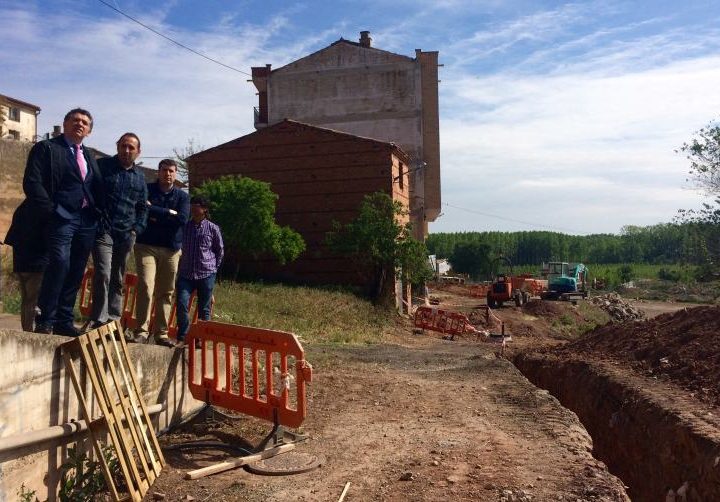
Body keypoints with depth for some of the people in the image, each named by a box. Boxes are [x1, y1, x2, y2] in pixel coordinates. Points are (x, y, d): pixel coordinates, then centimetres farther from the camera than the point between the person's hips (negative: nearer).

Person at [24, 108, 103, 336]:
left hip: (87, 220, 6)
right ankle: (45, 320, -8)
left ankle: (64, 321, 10)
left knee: (76, 272, 4)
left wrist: (98, 212, 5)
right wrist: (50, 211, -13)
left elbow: (97, 189, 20)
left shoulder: (89, 156, 23)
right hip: (62, 217, -5)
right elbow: (32, 183, -5)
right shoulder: (46, 148, 5)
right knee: (60, 263, -19)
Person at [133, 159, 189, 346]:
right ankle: (141, 331, -6)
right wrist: (168, 214, -11)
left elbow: (183, 219, -7)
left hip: (171, 249, 2)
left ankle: (161, 333, 10)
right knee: (146, 288, -14)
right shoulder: (146, 189, 6)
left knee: (166, 293, 3)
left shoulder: (182, 196, 9)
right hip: (146, 246, -2)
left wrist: (154, 212, -8)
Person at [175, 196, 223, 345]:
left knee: (204, 308, 3)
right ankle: (182, 337, 1)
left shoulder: (213, 228, 2)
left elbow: (220, 250, 12)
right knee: (182, 303, -12)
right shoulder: (185, 226, 7)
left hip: (206, 273, -1)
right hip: (186, 273, 2)